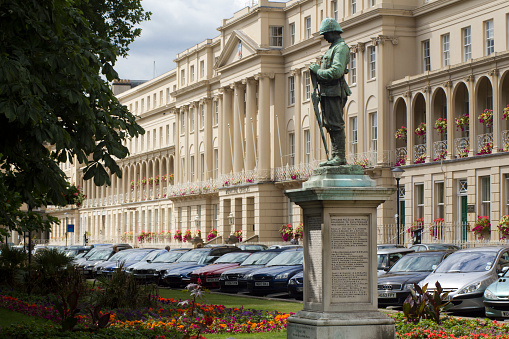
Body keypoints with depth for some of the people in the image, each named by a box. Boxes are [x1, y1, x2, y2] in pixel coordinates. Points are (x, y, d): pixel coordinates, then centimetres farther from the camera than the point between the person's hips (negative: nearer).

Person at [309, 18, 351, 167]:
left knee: (336, 124, -11)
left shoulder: (341, 48, -9)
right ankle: (336, 156, 11)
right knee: (330, 125, 9)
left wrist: (318, 71, -13)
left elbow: (337, 71, -22)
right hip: (327, 92, 10)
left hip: (334, 92, -10)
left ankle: (340, 157, -11)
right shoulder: (332, 48, 23)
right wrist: (317, 70, 7)